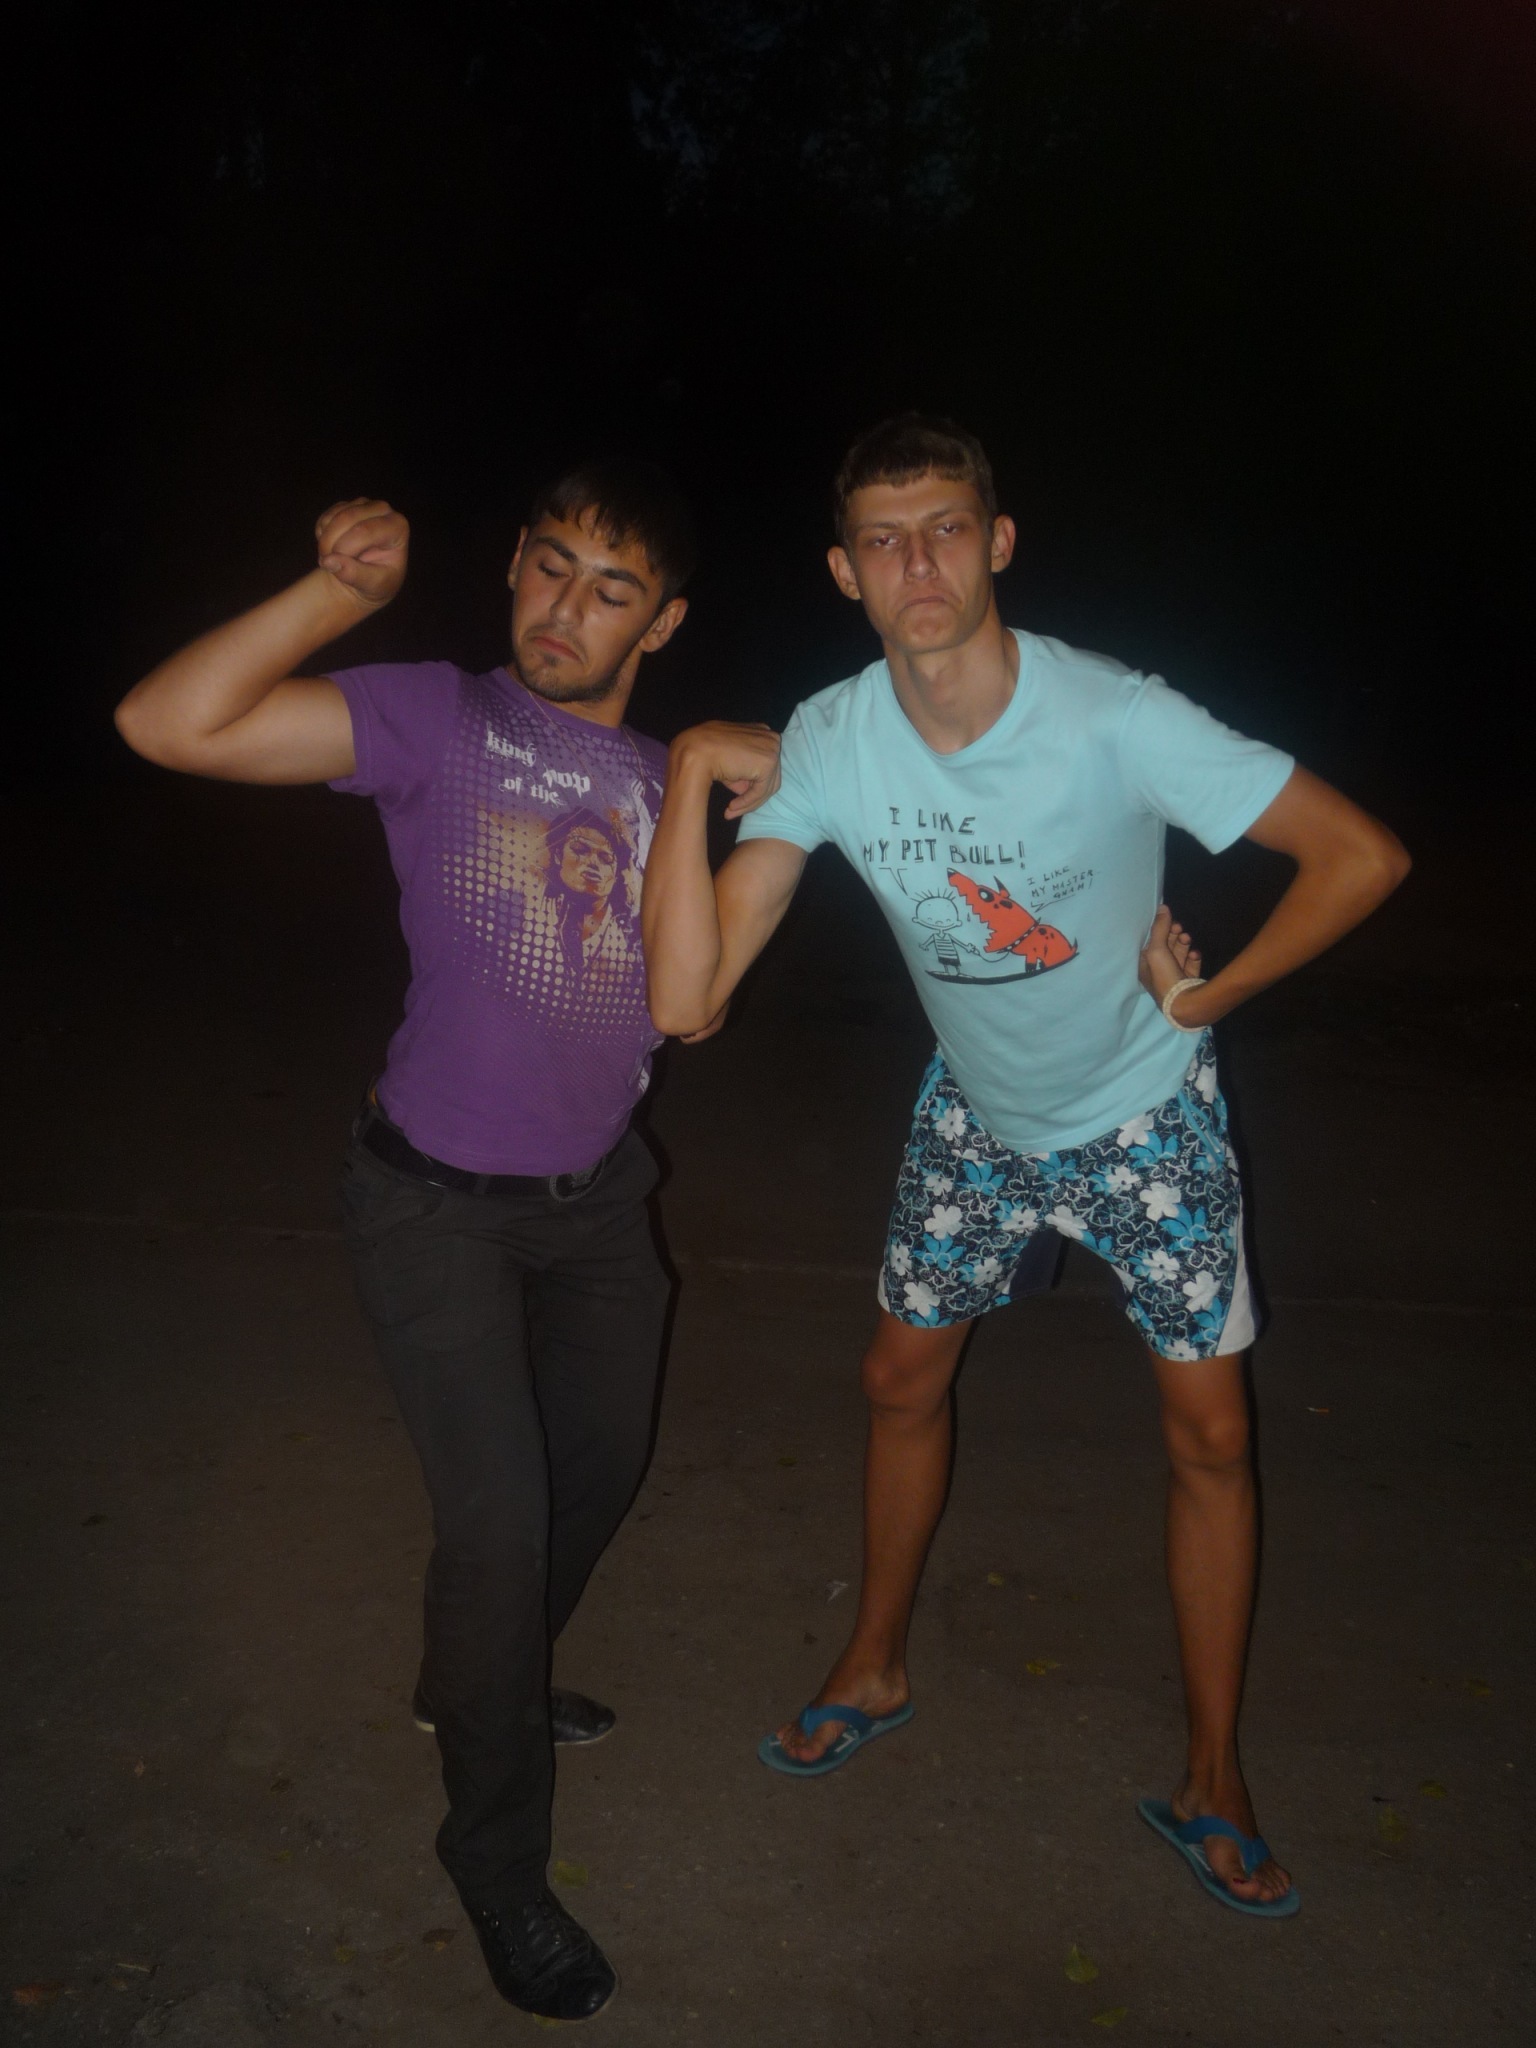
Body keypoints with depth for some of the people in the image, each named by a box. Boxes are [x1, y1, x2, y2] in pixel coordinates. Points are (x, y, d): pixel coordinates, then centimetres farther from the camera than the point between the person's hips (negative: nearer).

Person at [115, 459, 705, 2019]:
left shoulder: (668, 784, 2)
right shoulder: (440, 720, -13)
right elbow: (168, 723, -24)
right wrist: (342, 588, -27)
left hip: (593, 1196, 6)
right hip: (435, 1198, -6)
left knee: (597, 1474, 20)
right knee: (499, 1512, -9)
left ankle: (478, 1685, 50)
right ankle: (497, 1859, 18)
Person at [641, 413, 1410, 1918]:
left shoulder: (1115, 720, -30)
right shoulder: (827, 743, -21)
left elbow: (1363, 854, -21)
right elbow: (685, 998, -28)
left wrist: (1203, 998, -15)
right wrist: (691, 774, -34)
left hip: (1145, 1111, -2)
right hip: (974, 1113, 3)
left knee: (1207, 1428, 1)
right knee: (903, 1379, 12)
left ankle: (1211, 1782, 23)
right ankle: (874, 1672, 38)